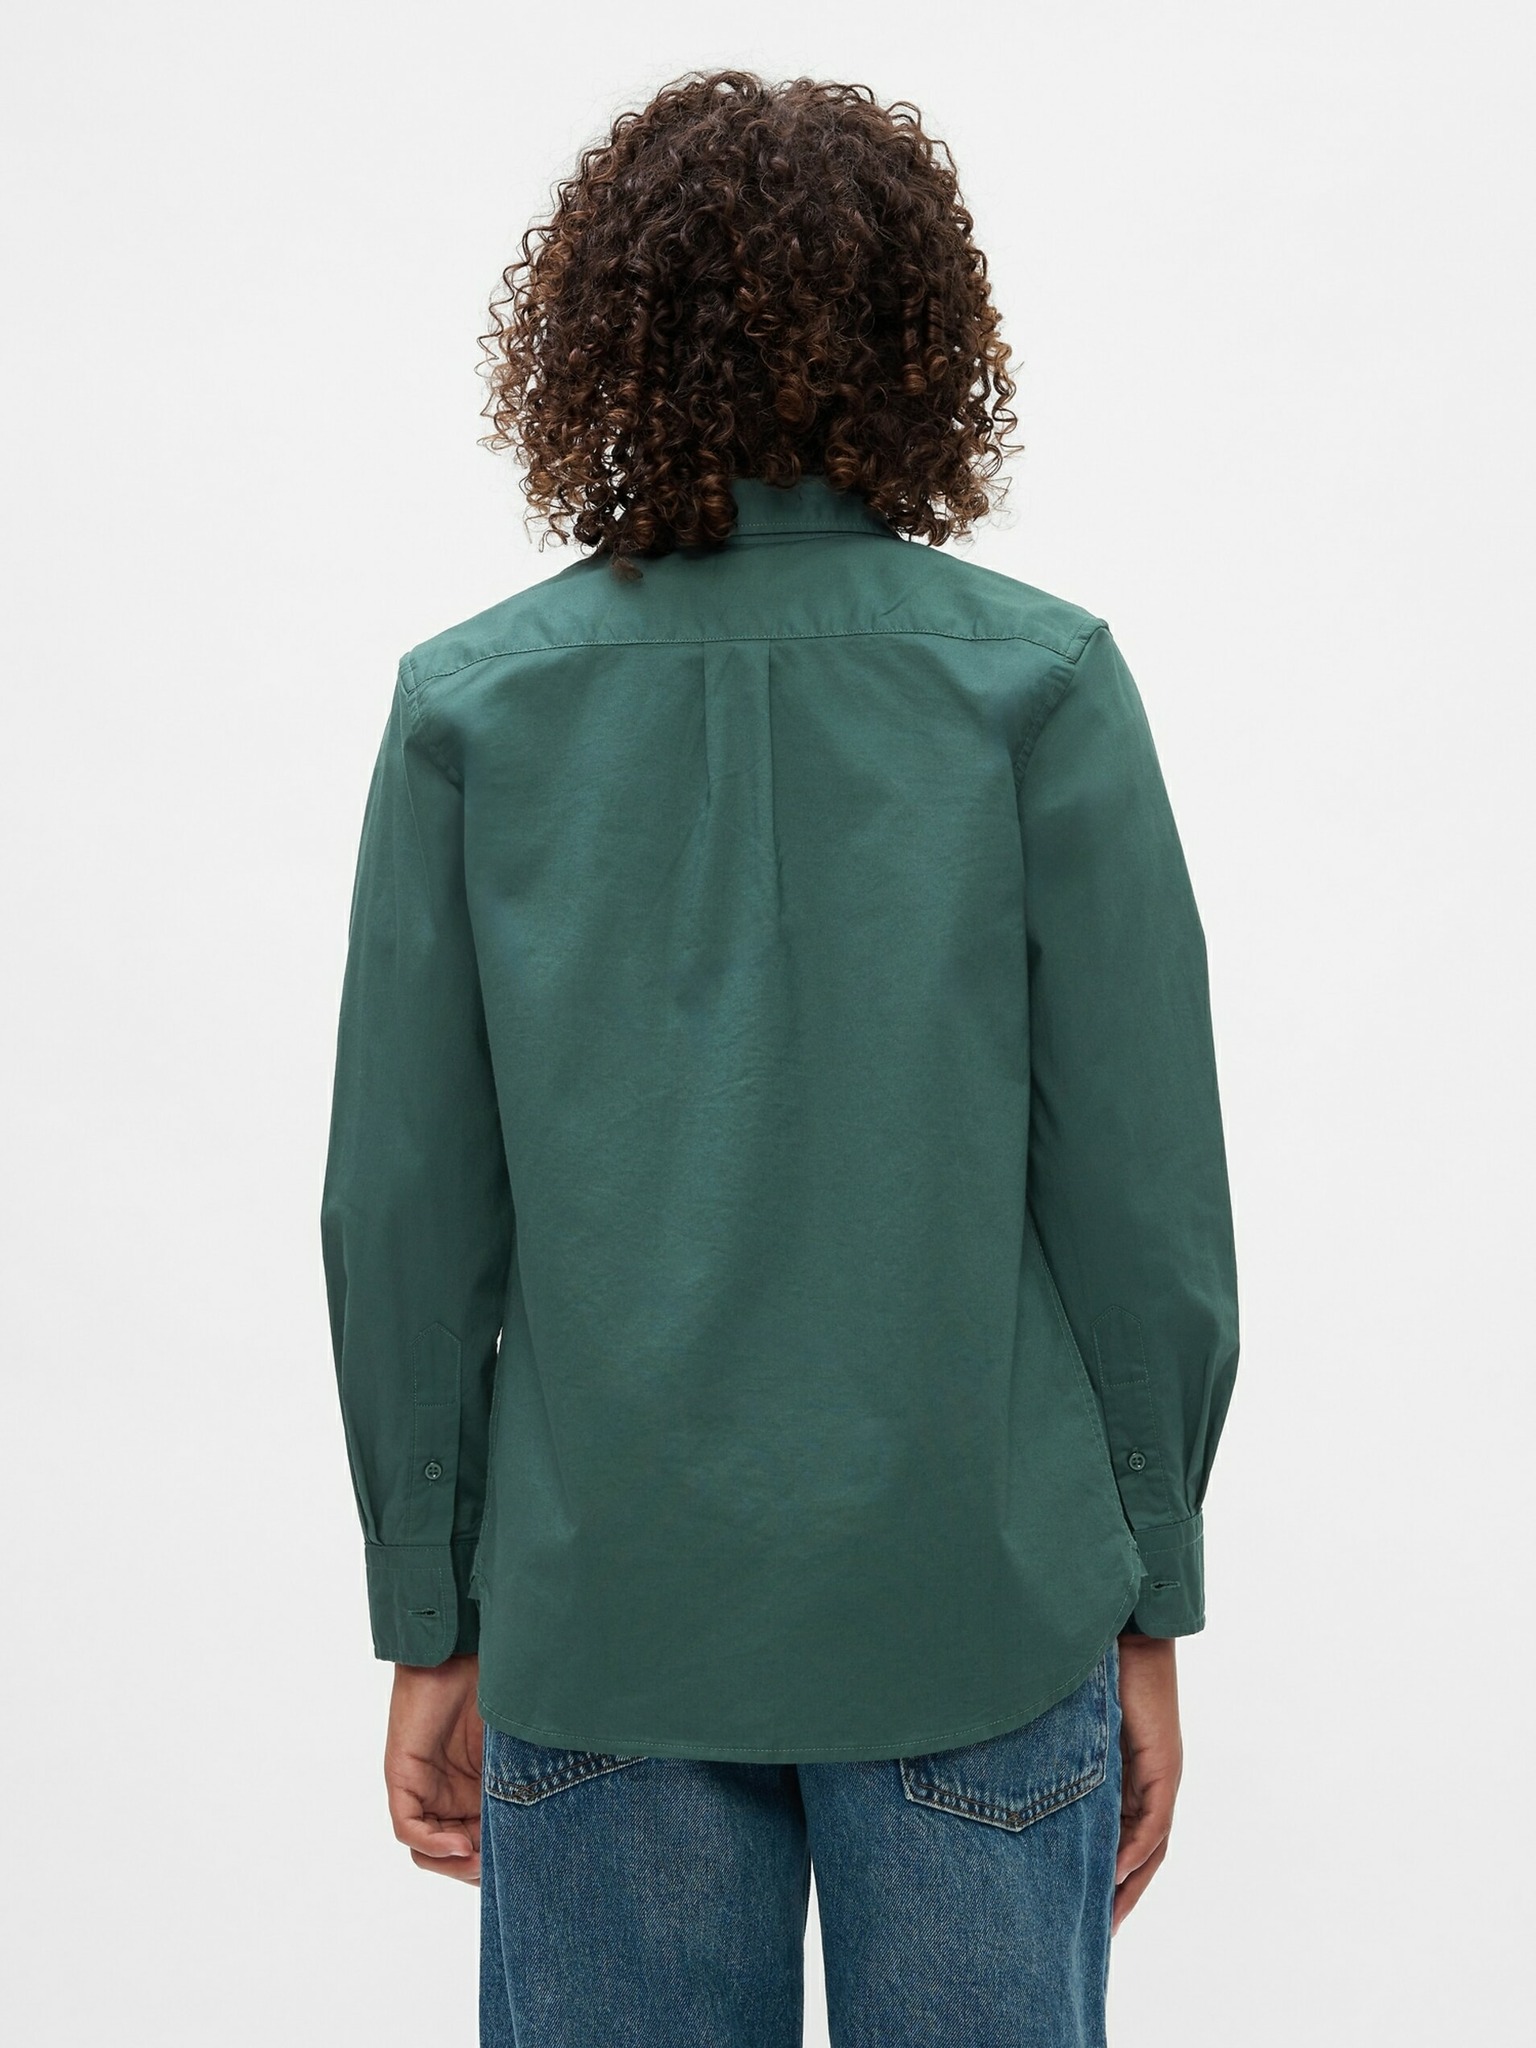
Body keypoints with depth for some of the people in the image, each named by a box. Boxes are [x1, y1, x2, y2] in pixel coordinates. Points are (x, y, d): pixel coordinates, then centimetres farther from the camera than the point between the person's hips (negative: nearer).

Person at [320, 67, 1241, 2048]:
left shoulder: (472, 703, -3)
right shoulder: (1037, 681, -6)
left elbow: (402, 1213, -1)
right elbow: (1142, 1188, -5)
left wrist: (428, 1625, 8)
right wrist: (1150, 1603, 5)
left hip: (595, 1612, 1)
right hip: (978, 1598, -1)